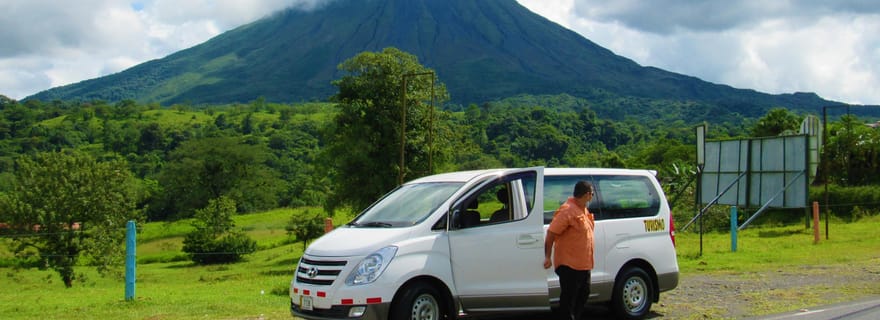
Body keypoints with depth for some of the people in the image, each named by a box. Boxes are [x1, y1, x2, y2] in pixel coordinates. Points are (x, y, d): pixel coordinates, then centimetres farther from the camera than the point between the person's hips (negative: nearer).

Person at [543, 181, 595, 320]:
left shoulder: (583, 210, 11)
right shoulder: (567, 210, -18)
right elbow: (551, 233, -21)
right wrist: (547, 257, -24)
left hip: (583, 264, 10)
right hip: (569, 265, -10)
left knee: (583, 294, 20)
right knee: (568, 299, -4)